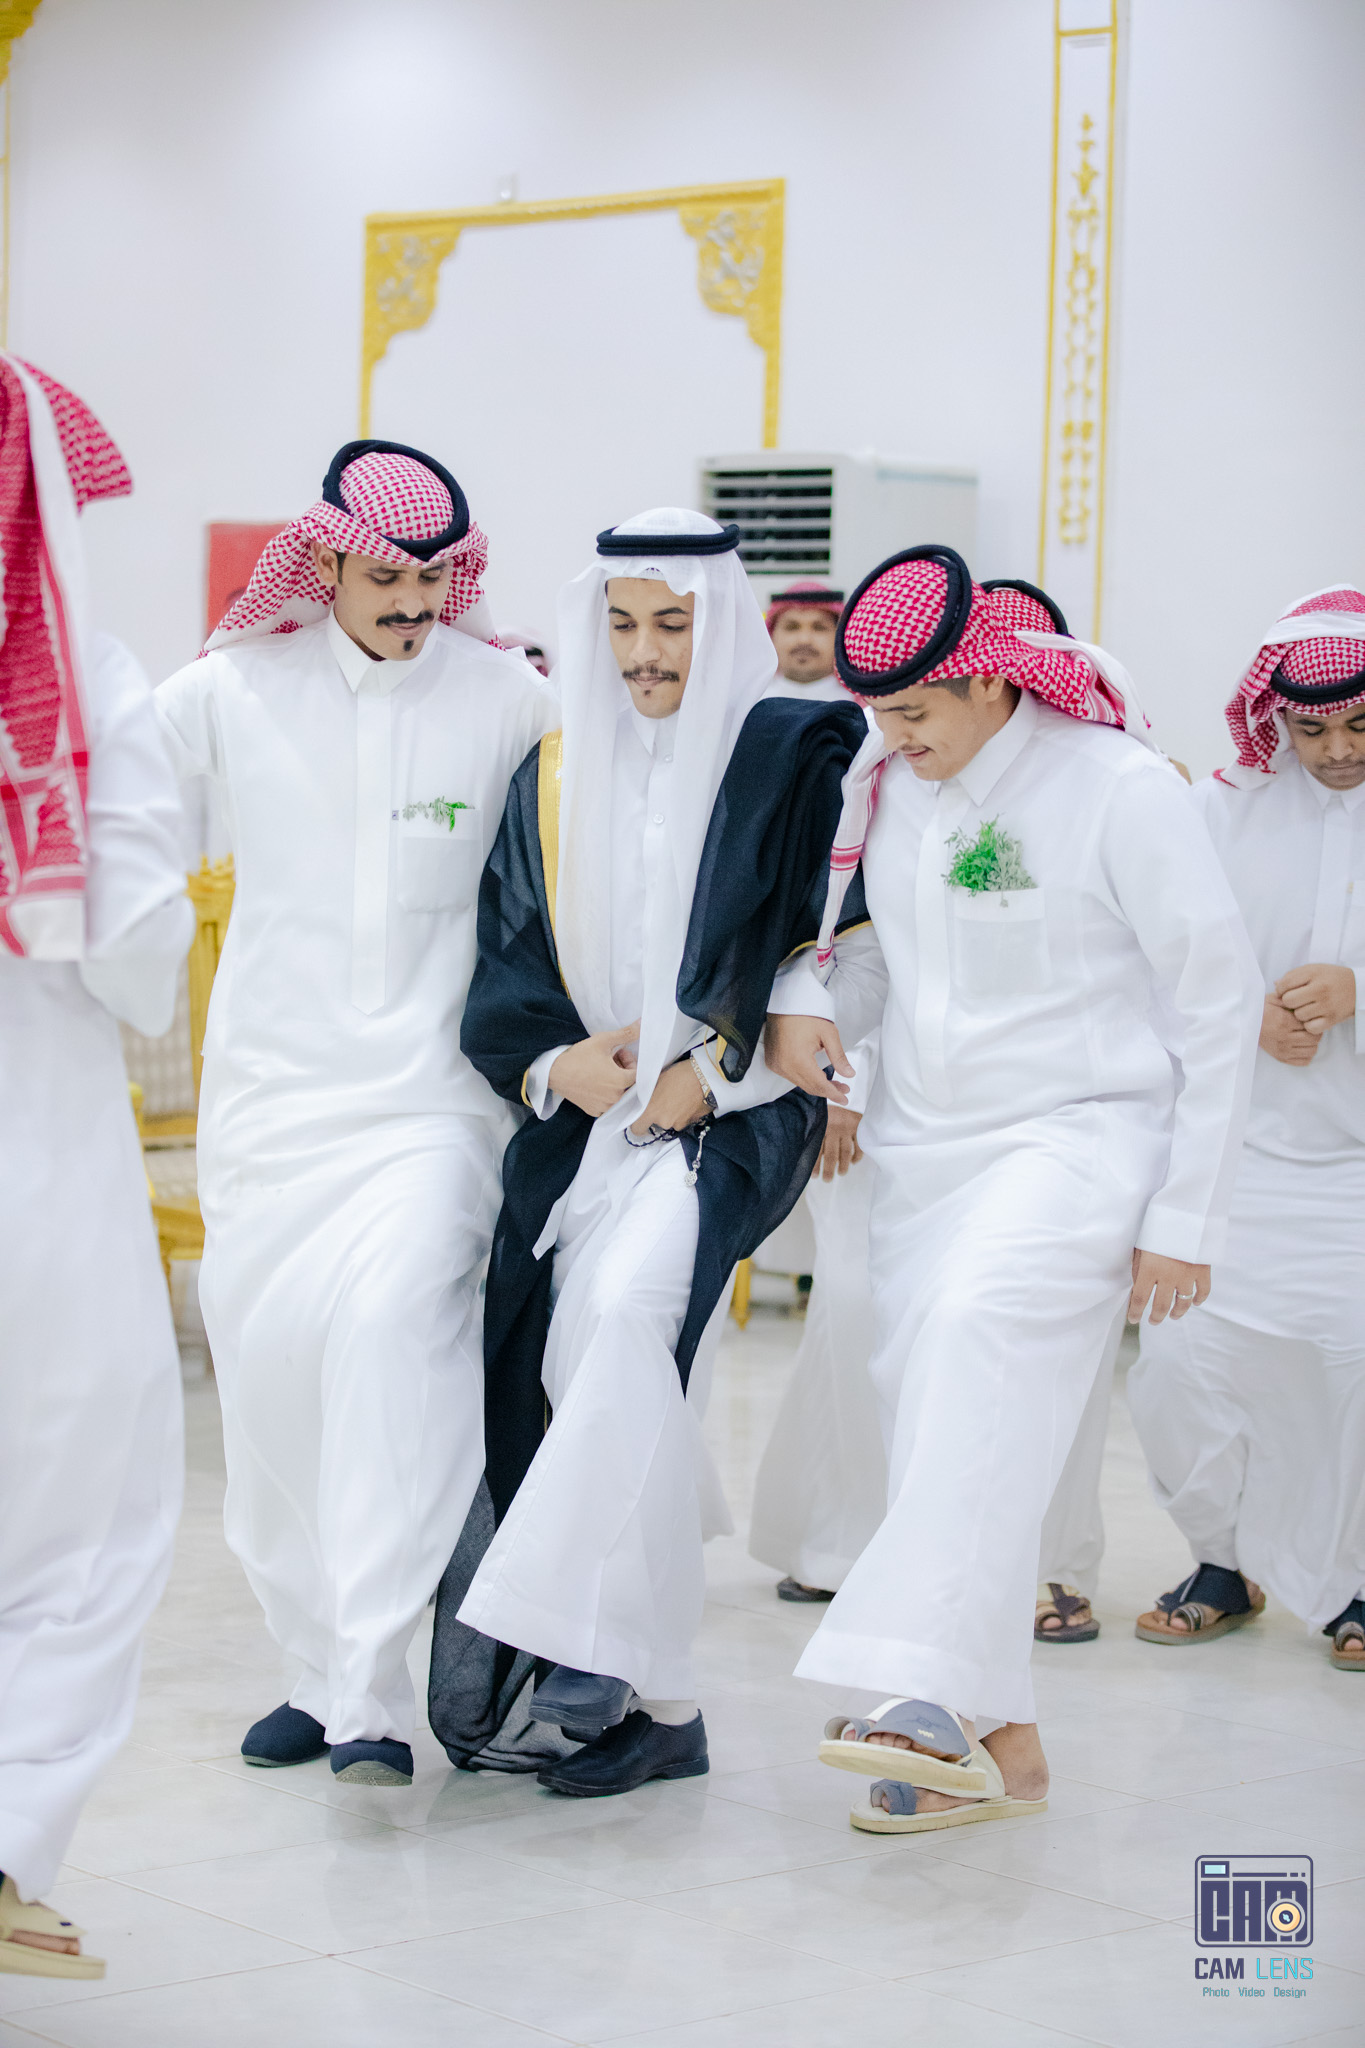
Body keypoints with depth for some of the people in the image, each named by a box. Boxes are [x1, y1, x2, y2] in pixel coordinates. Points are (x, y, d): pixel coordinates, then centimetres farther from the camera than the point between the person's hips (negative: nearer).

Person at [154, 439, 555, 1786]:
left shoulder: (509, 702, -1)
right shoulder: (235, 690, 3)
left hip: (427, 1091, -3)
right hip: (270, 1082, 3)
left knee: (391, 1323, -23)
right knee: (269, 1363, 2)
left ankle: (371, 1689, -24)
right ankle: (317, 1665, 19)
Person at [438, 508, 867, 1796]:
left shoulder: (793, 758, 0)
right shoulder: (558, 777, 13)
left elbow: (828, 940, -4)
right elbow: (507, 963, 13)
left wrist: (708, 1069, -10)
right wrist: (552, 1062, -6)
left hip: (725, 1113, -5)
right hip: (582, 1112, 5)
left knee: (627, 1306, -29)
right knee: (570, 1358, -3)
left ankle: (599, 1639, -26)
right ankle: (659, 1704, 4)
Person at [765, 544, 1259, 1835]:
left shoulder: (1118, 787, -12)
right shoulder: (882, 782, 5)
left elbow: (1218, 1006, -8)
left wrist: (1184, 1218, -9)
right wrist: (809, 996, -5)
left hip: (1081, 1135, -7)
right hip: (922, 1146, 7)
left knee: (983, 1329, -31)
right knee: (941, 1423, 0)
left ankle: (933, 1692, -40)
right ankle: (1000, 1744, 8)